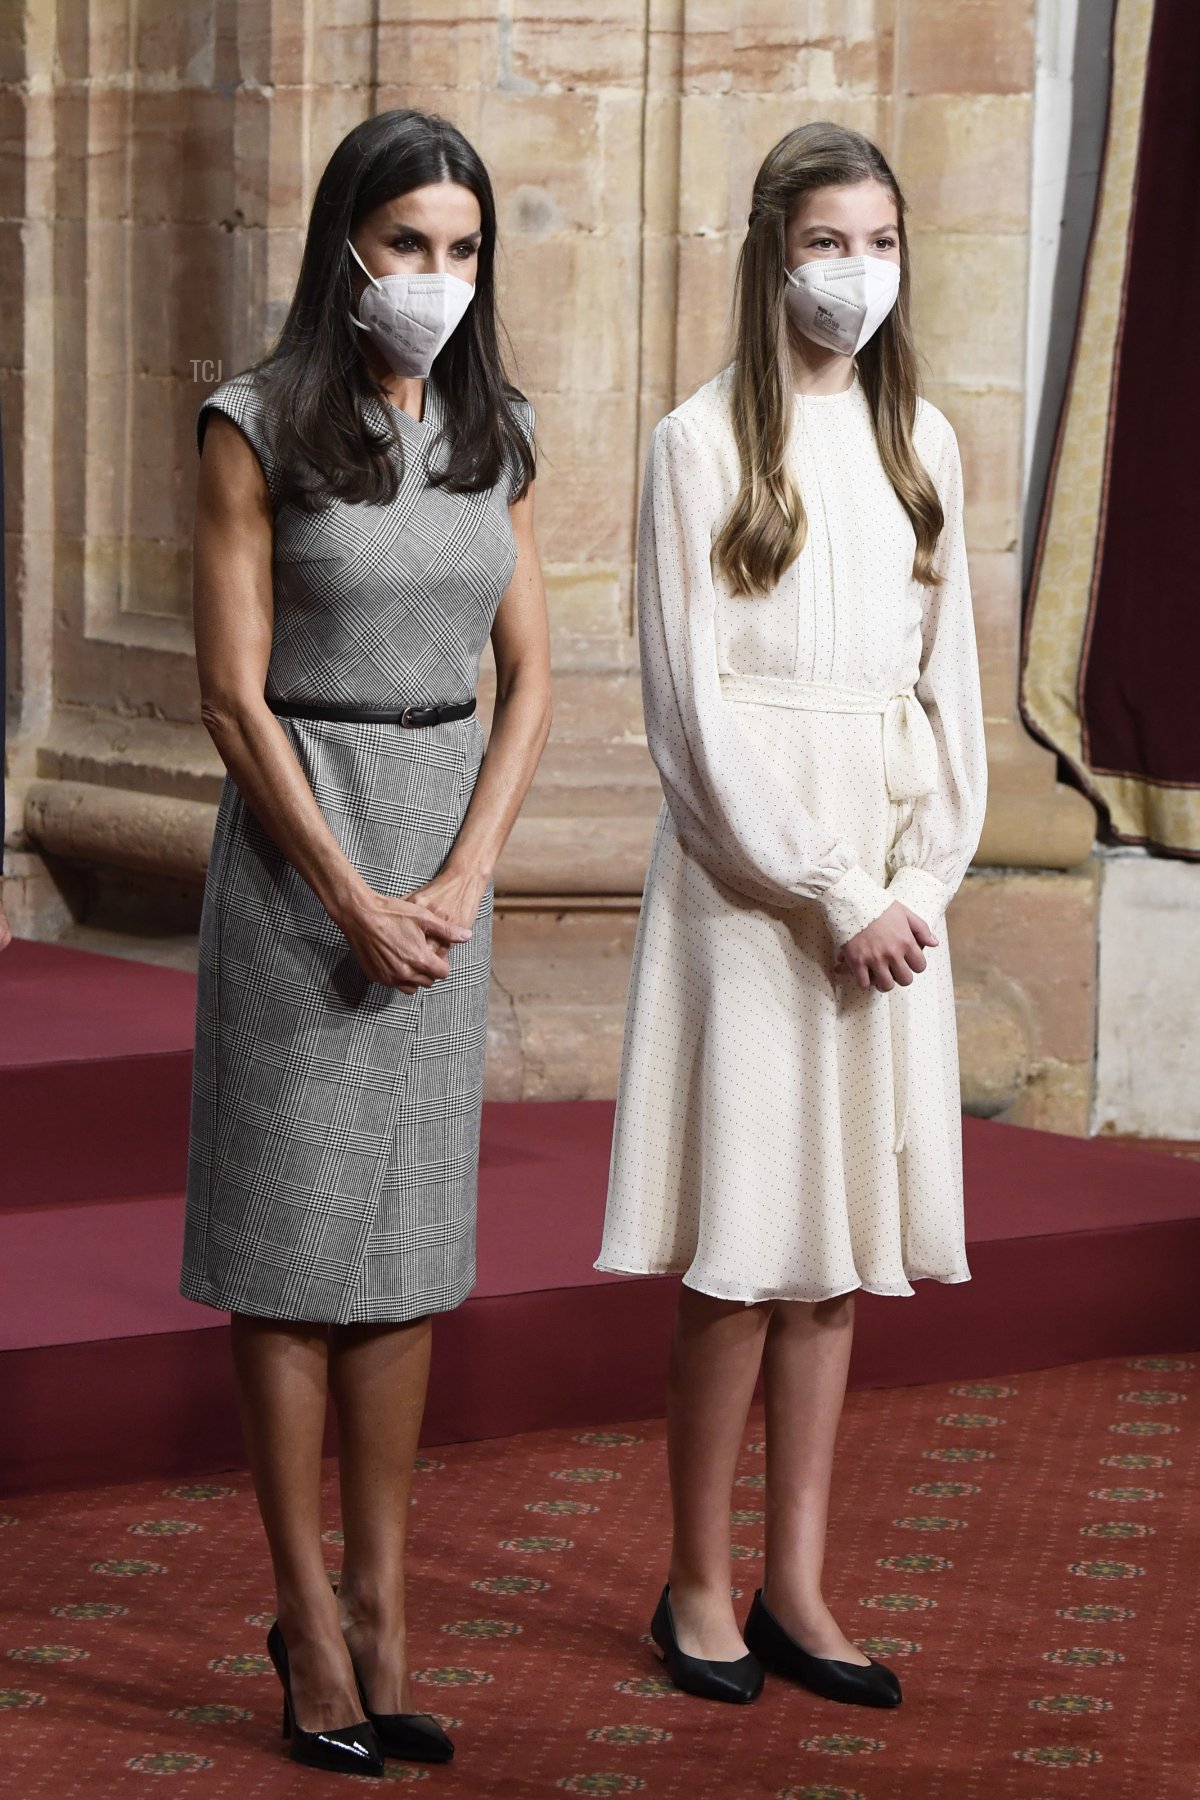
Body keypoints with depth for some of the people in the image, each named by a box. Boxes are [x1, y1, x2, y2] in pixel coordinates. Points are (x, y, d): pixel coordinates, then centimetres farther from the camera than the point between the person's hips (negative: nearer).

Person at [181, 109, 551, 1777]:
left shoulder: (494, 435, 7)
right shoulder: (259, 430, -8)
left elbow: (526, 679, 7)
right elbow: (234, 697, -11)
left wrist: (462, 882, -6)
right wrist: (354, 902, -13)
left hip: (446, 842, 5)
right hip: (297, 842, -5)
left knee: (406, 1236, 8)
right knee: (293, 1234, 0)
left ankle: (382, 1606, 15)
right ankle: (308, 1612, 8)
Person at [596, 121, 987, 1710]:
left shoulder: (920, 442, 10)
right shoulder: (705, 444, -5)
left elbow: (949, 678, 11)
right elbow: (692, 704, -9)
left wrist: (920, 878, -2)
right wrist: (829, 895, -13)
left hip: (892, 876, 5)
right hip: (749, 870, -5)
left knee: (844, 1229, 6)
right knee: (742, 1238, -3)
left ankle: (795, 1587, 13)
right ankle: (699, 1582, 9)